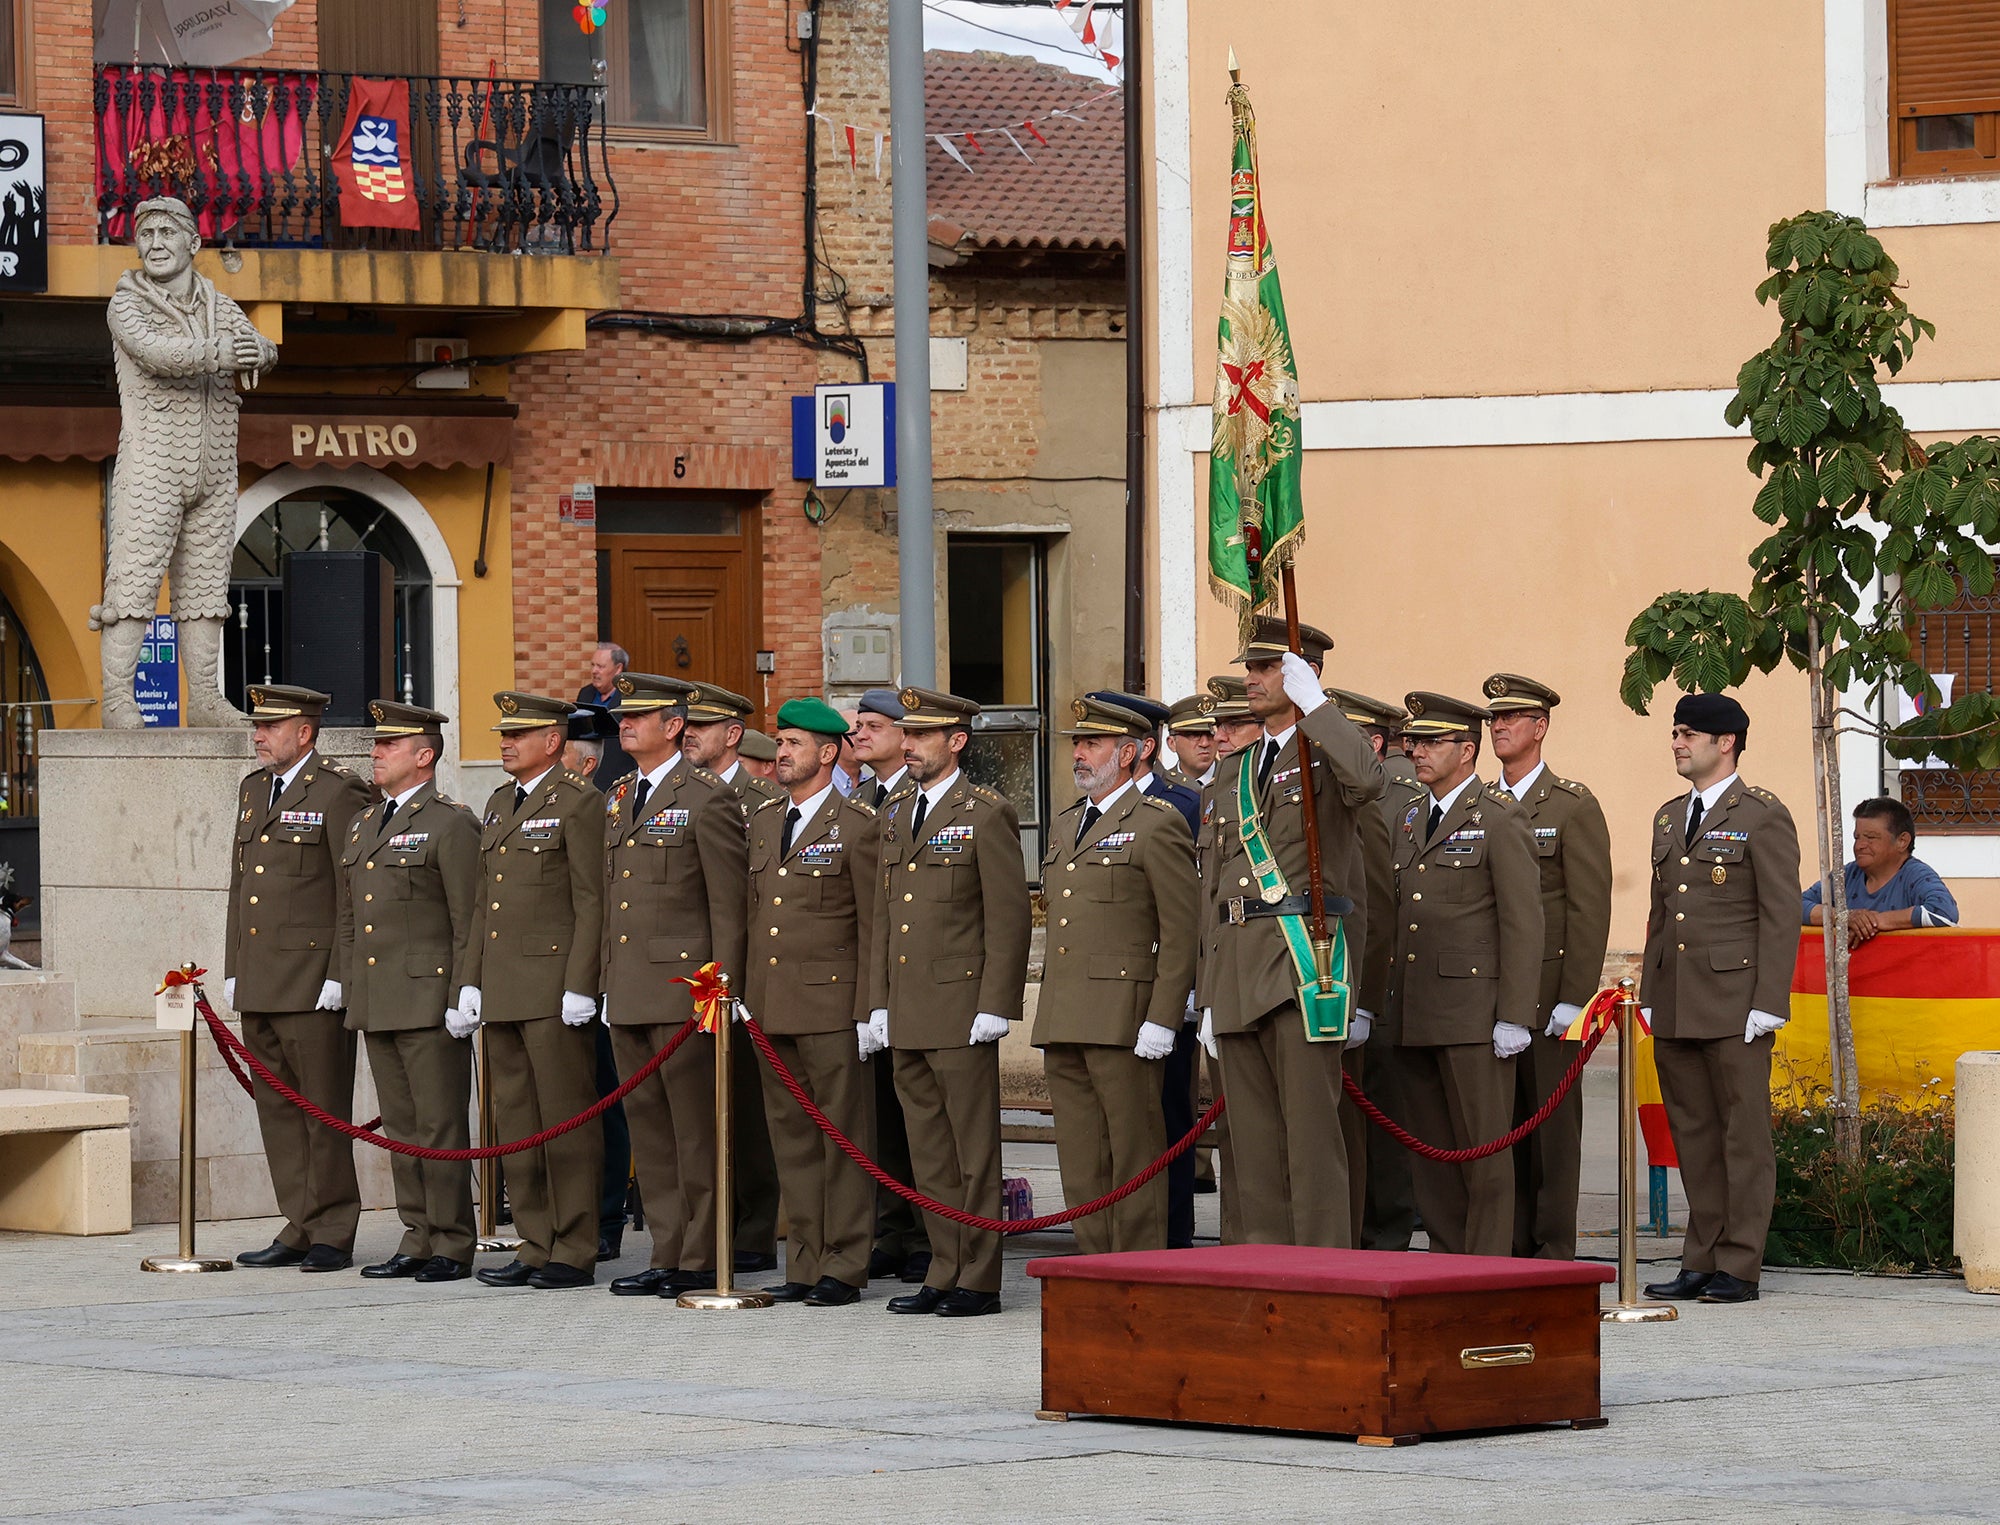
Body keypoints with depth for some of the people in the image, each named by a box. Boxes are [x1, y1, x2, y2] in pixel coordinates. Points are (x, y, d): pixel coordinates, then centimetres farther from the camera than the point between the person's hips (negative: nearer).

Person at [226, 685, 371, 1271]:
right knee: (278, 1110, 9)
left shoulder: (338, 792, -7)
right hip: (259, 985, 8)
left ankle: (332, 1235, 1)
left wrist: (340, 977, -15)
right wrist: (233, 969, 16)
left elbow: (355, 893, -11)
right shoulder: (254, 790, 17)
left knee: (325, 1111, -3)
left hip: (314, 984, -8)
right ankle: (299, 1229, 14)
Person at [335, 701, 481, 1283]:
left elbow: (469, 922, -10)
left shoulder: (451, 824, -6)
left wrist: (462, 999, -14)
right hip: (376, 1007, 8)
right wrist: (348, 989, 15)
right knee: (400, 1127, 10)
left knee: (440, 1127, -5)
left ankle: (452, 1246, -1)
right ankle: (417, 1240, 15)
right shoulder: (363, 826, 18)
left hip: (430, 1004, -8)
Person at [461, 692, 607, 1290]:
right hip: (502, 991, 8)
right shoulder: (499, 805, 18)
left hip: (554, 988, -8)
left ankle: (575, 1254, -1)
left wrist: (580, 988, -16)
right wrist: (471, 982, 15)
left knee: (565, 1121, -5)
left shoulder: (578, 803, -6)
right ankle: (536, 1246, 14)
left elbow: (591, 902, -11)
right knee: (515, 1124, 9)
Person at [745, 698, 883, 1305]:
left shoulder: (857, 826, -5)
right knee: (790, 1136, 9)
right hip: (770, 1008, 7)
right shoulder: (763, 821, 15)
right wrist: (741, 993, 13)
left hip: (831, 1007, -7)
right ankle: (805, 1263, 14)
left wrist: (868, 1012, -11)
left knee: (842, 1135, -3)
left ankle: (844, 1266, 0)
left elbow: (874, 929, -7)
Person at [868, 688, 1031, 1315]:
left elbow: (1009, 920, -9)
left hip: (960, 1009, -7)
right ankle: (944, 1273, 15)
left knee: (974, 1150, -3)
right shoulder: (895, 812, 15)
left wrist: (995, 1006, -14)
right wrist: (880, 1000, 14)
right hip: (906, 1015, 7)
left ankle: (978, 1279, 1)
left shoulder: (986, 816, -6)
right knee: (929, 1156, 9)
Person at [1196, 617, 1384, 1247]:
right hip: (1237, 971, 7)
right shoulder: (1232, 776, 21)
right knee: (1253, 1139, 7)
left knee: (1311, 1130, -9)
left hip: (1303, 961, -7)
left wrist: (1313, 703, -19)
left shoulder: (1327, 754, 1)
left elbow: (1366, 779, -26)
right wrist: (1211, 995, 17)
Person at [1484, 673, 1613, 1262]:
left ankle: (1553, 1250, 0)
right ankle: (1510, 1245, 9)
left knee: (1551, 1119, -3)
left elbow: (1590, 910, -6)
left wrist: (1574, 998, -13)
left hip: (1546, 990, -5)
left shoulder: (1574, 807, -1)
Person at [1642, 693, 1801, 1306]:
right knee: (1693, 1135, 8)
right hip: (1676, 1009, 7)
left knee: (1744, 1135, -2)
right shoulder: (1670, 818, 17)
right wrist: (1650, 996, 15)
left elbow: (1781, 916, -8)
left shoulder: (1763, 817, -4)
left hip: (1734, 1003, -7)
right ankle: (1701, 1262, 12)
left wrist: (1767, 1003, -13)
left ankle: (1741, 1268, -1)